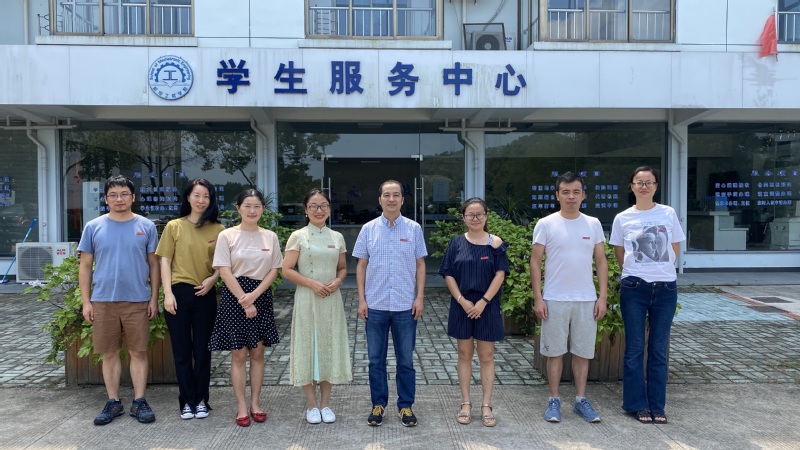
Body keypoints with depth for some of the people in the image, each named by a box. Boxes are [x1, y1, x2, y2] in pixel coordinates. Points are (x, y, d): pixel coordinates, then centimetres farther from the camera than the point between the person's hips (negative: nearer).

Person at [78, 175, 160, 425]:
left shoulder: (146, 227, 3)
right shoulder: (94, 227, 4)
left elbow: (153, 265, 5)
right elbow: (85, 266, 7)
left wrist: (154, 298, 0)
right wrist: (85, 302, 1)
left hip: (137, 301, -1)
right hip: (103, 301, 1)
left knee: (138, 352, 4)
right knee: (109, 353, 9)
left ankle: (139, 402, 14)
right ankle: (113, 402, 21)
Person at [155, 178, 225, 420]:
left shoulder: (218, 229, 3)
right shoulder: (174, 226, 2)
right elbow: (165, 261, 1)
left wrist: (213, 278, -12)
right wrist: (168, 293, -7)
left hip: (205, 295, 0)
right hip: (179, 293, 0)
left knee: (202, 350, 9)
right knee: (182, 351, 8)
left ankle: (201, 400, 21)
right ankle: (187, 401, 20)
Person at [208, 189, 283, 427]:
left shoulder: (270, 237, 5)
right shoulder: (227, 236, -3)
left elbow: (274, 270, 2)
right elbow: (225, 272, -7)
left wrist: (254, 295, -11)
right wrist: (244, 301, -12)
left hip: (261, 296, 3)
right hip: (234, 296, -2)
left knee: (257, 352, 8)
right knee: (239, 354, 2)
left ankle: (255, 403, 19)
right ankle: (241, 407, 12)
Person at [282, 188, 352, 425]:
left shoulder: (337, 237, 7)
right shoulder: (298, 236, -3)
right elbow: (286, 270, -6)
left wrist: (337, 281, -7)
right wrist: (312, 283, -17)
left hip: (331, 300, 3)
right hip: (307, 299, -3)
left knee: (330, 347, 8)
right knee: (308, 347, 4)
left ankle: (325, 403, 22)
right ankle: (311, 404, 17)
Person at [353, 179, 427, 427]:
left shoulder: (414, 229, 2)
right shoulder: (368, 229, 2)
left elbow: (420, 265, 4)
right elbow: (361, 265, 5)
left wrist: (419, 298, -2)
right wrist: (361, 299, -1)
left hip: (406, 305, 0)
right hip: (375, 305, 1)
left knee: (406, 360, 9)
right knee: (376, 359, 10)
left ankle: (405, 405, 23)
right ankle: (378, 404, 24)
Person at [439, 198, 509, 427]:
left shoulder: (495, 243, -1)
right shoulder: (457, 243, 2)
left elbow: (500, 275, -6)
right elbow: (448, 275, 0)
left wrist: (483, 301, -13)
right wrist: (462, 301, -11)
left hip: (487, 307, -1)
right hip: (462, 306, 1)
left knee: (486, 356, 6)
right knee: (464, 355, 9)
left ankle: (486, 406, 16)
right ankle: (466, 404, 19)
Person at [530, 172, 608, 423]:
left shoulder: (593, 224, 6)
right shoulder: (546, 225, -3)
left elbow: (601, 262, 7)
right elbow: (535, 262, -3)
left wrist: (603, 296, 0)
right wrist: (537, 298, -8)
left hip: (586, 300, 3)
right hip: (554, 300, -2)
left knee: (583, 352, 10)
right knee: (555, 351, 6)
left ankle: (581, 401, 24)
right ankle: (554, 401, 19)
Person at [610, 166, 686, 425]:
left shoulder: (668, 214, 3)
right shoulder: (623, 218, 0)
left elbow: (675, 249, 12)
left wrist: (661, 269, 9)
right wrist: (635, 272, 8)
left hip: (665, 287, 1)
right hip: (634, 288, -1)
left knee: (659, 349, 8)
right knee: (635, 348, 4)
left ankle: (657, 406, 18)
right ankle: (637, 404, 16)